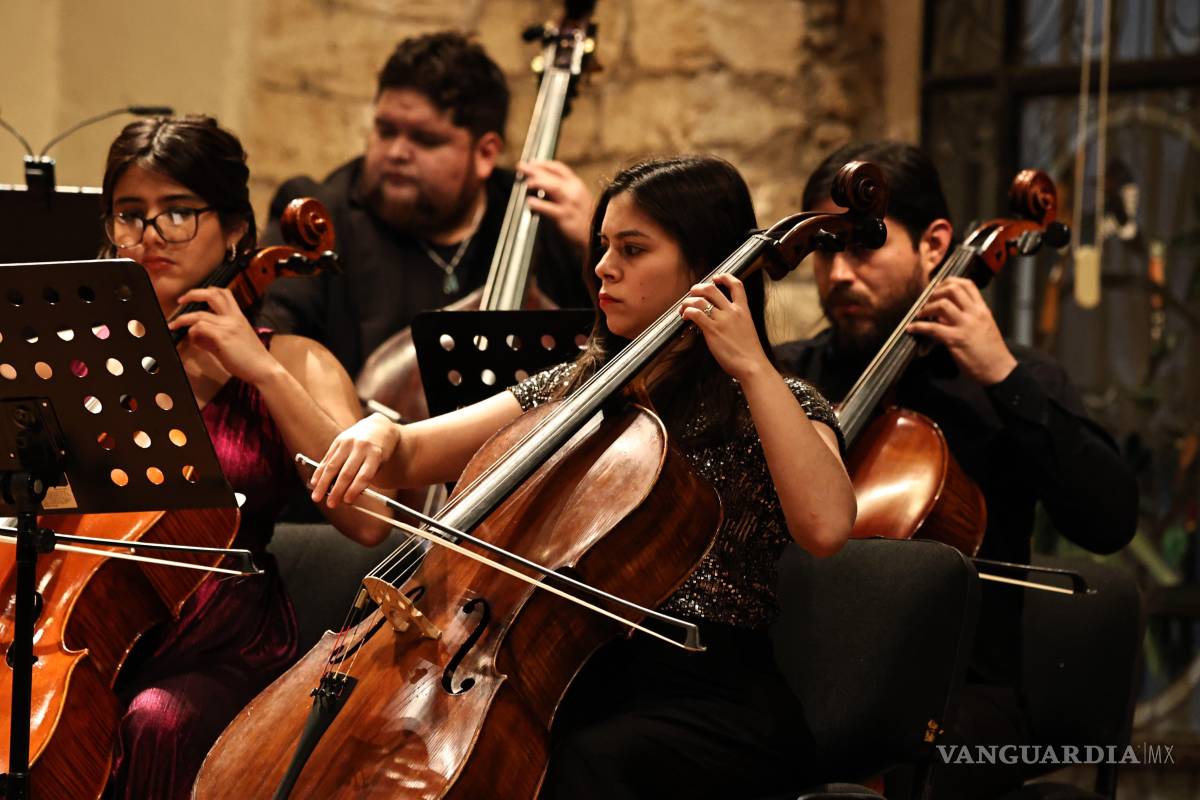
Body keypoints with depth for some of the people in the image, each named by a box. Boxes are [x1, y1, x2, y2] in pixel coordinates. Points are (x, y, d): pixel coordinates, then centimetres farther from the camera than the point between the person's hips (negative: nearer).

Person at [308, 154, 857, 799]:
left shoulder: (766, 405, 1)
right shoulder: (574, 388, 16)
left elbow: (825, 525, -22)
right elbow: (408, 456, 17)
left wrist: (753, 366, -19)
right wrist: (380, 433, -8)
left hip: (712, 696, -4)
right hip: (576, 672, 5)